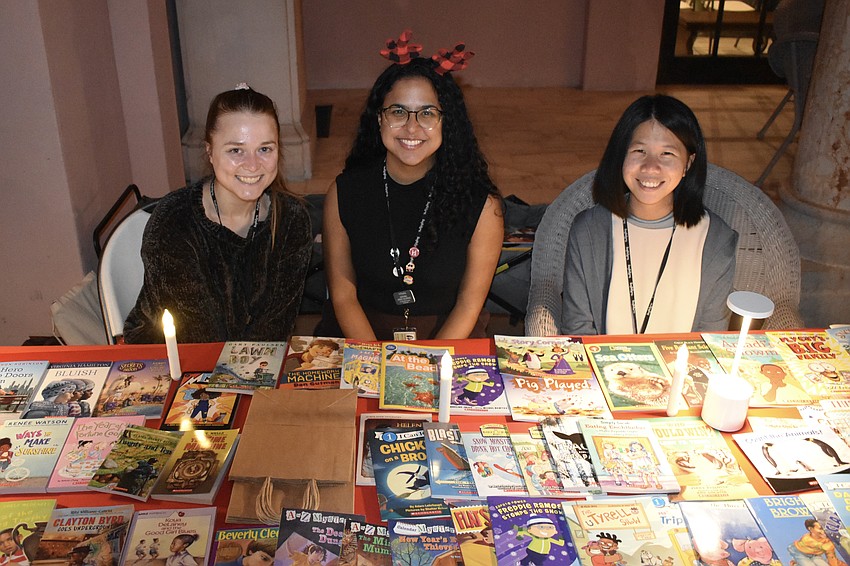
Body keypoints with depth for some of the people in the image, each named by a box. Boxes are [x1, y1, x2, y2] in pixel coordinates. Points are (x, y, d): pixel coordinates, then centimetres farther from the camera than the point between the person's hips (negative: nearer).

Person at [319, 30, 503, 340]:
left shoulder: (482, 203, -8)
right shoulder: (344, 193, -4)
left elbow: (469, 303, -3)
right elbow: (343, 295, -1)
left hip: (450, 340, 0)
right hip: (360, 335, 1)